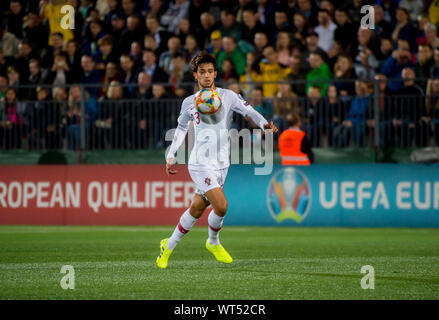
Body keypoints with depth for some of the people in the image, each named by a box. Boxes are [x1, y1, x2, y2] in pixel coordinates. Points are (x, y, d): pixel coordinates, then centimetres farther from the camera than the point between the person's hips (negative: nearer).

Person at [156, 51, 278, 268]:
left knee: (197, 209, 7)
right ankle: (213, 242, 9)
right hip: (200, 163, -3)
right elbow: (182, 128, 21)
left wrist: (264, 123, -25)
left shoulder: (227, 96, 6)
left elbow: (248, 111, -5)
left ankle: (169, 246, 27)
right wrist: (171, 156, 16)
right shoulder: (189, 103, 6)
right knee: (221, 205, -18)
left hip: (221, 164, 3)